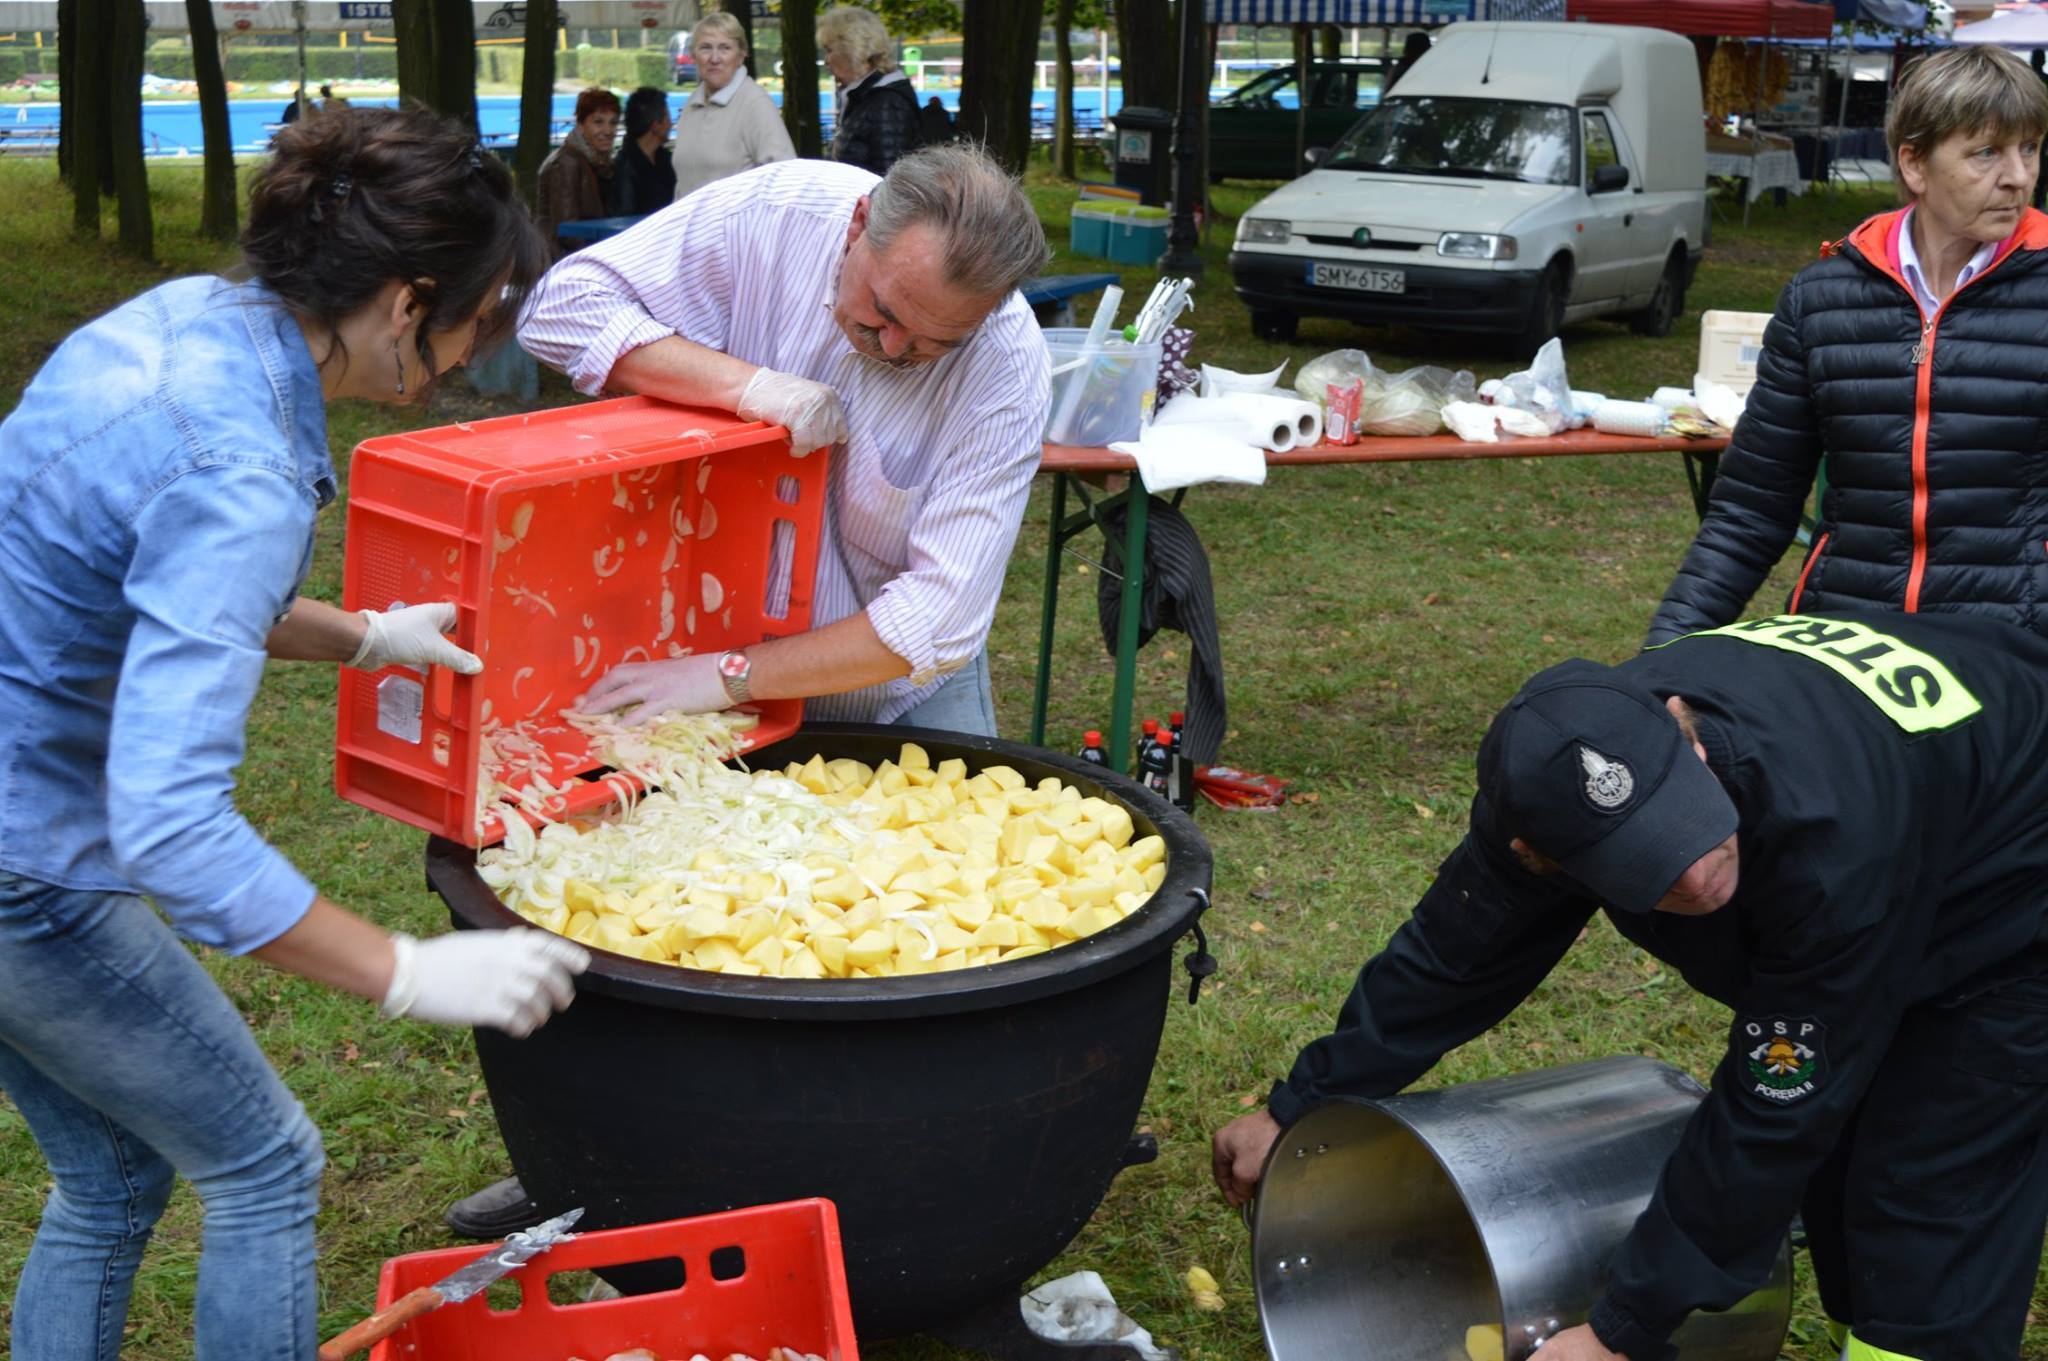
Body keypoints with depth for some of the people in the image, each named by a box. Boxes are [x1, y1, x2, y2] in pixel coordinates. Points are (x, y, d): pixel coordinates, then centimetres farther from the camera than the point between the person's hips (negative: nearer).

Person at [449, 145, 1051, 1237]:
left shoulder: (1007, 367, -26)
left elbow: (937, 622, -30)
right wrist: (744, 381, -35)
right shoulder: (775, 215, -22)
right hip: (714, 635, 1)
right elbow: (565, 306, -21)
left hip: (904, 692, -1)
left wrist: (728, 677, -35)